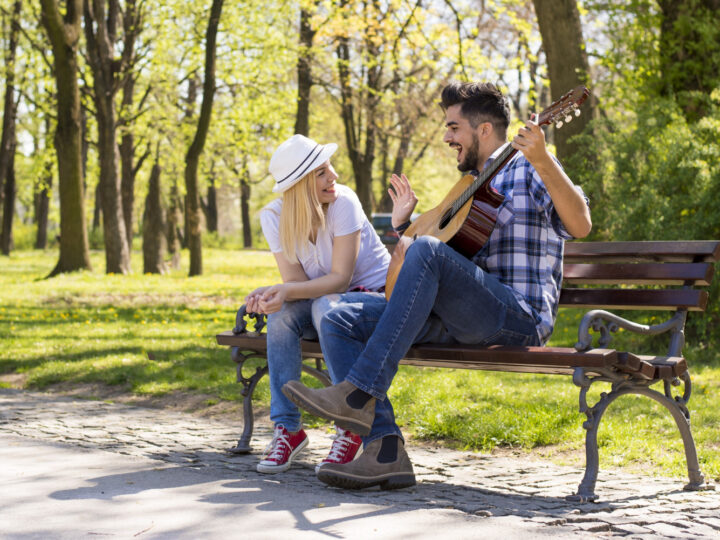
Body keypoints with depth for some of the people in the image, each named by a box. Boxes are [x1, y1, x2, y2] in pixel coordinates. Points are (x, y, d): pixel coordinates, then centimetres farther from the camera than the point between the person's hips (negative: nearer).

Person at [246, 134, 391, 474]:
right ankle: (287, 429, -22)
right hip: (321, 302, 4)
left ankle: (351, 429, -28)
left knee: (327, 307, -36)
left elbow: (340, 279, -23)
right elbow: (296, 281, -12)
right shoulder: (274, 217, -8)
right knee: (281, 313, -28)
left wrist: (284, 291, -37)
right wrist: (269, 293, -36)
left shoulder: (343, 202, -21)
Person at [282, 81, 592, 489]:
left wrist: (543, 162, -26)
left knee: (426, 251, -34)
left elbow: (580, 226, -14)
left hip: (522, 315, -8)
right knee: (338, 322, -7)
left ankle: (359, 395, -36)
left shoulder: (528, 169, 5)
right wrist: (403, 224, 19)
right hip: (460, 318, 8)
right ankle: (385, 451, -23)